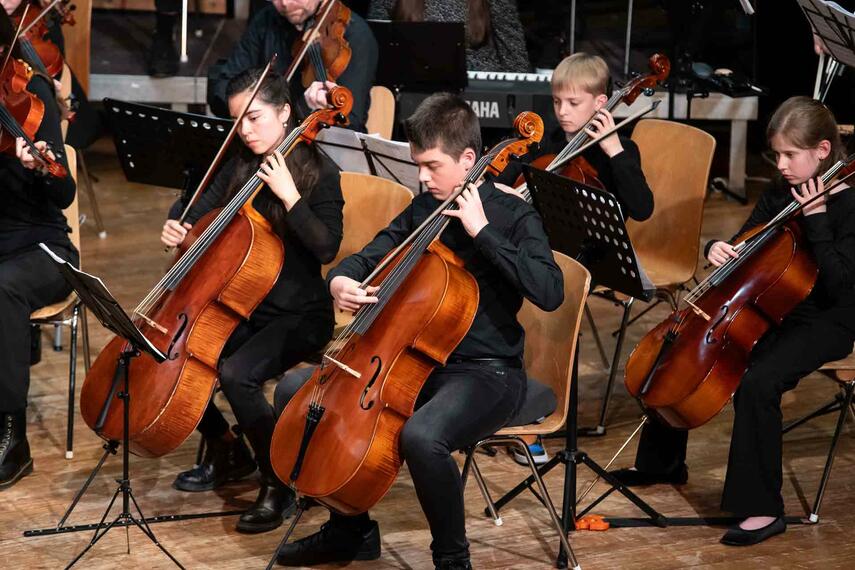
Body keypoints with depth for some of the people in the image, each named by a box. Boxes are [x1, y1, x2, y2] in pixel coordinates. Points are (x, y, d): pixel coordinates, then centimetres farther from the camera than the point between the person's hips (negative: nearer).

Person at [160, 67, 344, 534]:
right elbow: (202, 214, 10)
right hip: (244, 306, 7)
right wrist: (179, 231, -12)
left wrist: (288, 194, -27)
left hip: (300, 315, -7)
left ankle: (276, 484, -12)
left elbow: (327, 248, -21)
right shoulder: (240, 167, 7)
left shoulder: (319, 174, -11)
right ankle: (226, 452, 12)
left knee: (236, 373, -32)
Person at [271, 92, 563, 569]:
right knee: (294, 394, 2)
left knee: (421, 436, -39)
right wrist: (342, 280, -8)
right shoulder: (424, 209, 7)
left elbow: (549, 293, -27)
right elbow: (368, 259, 17)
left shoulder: (512, 217, -11)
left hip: (486, 374, -8)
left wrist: (482, 230, -25)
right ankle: (352, 530, 13)